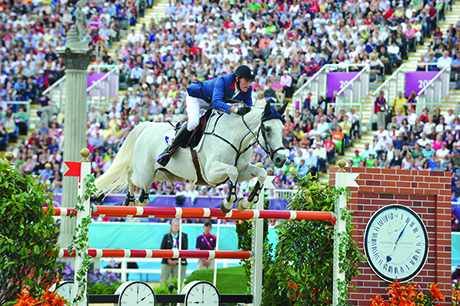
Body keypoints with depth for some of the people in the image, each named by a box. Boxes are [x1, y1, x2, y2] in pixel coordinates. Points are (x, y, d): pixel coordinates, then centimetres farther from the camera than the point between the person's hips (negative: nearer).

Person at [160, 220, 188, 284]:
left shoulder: (183, 236, 7)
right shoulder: (166, 236, 9)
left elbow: (185, 249, 1)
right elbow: (162, 249, 6)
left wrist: (176, 260, -8)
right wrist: (168, 260, -7)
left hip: (178, 263, 0)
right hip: (167, 262, 0)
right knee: (163, 281, -6)